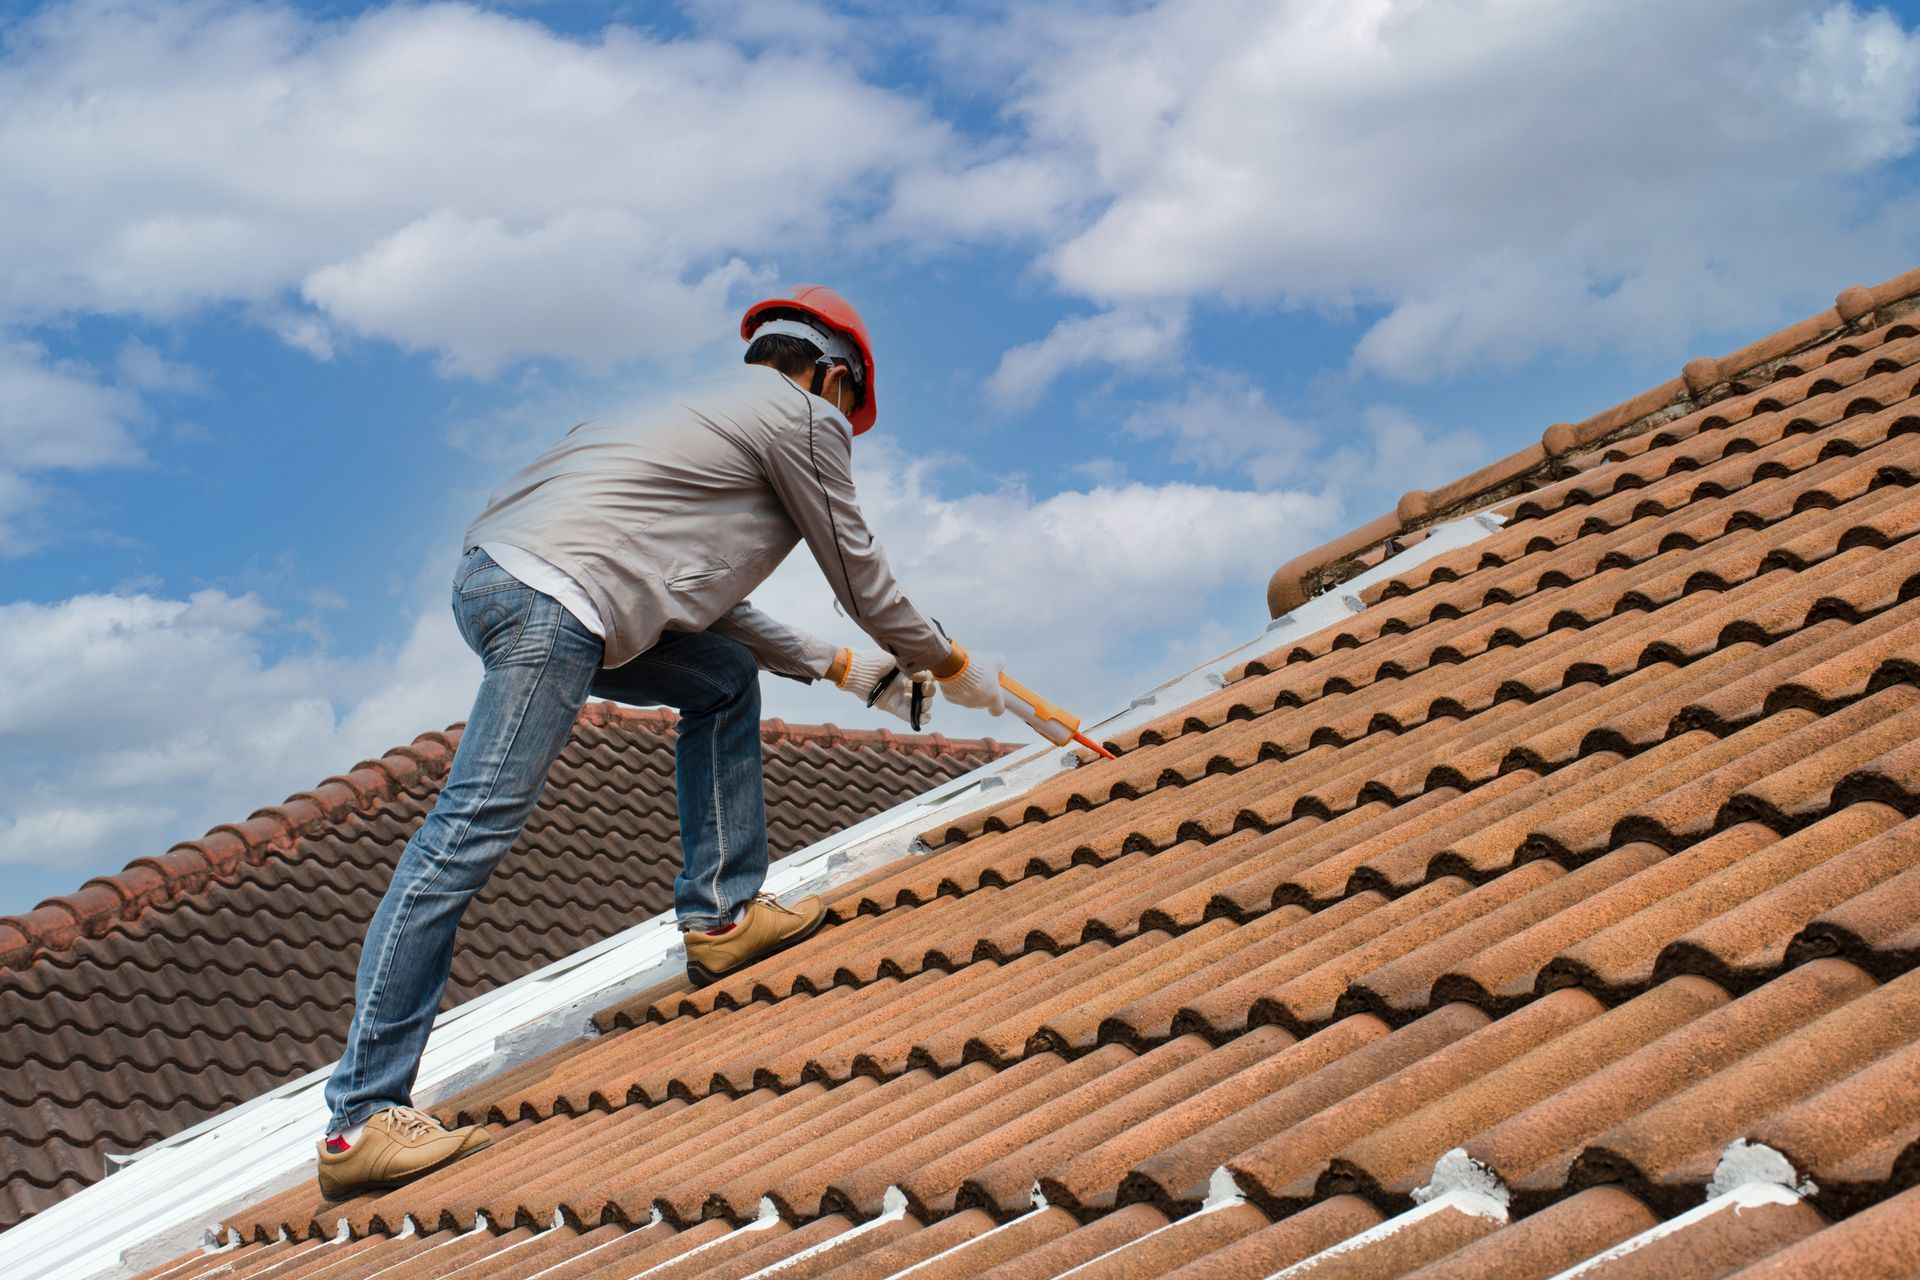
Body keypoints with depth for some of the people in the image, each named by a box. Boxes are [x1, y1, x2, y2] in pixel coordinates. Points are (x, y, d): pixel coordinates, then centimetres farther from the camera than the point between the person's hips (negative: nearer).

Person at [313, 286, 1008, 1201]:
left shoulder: (724, 407, 31)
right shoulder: (802, 416, 7)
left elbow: (706, 604, 32)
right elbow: (861, 578, 12)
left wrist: (841, 666, 35)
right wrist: (952, 667, 28)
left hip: (499, 575, 10)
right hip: (552, 595, -10)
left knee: (724, 678, 24)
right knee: (470, 835, -12)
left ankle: (722, 915, 23)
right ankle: (360, 1121, -13)